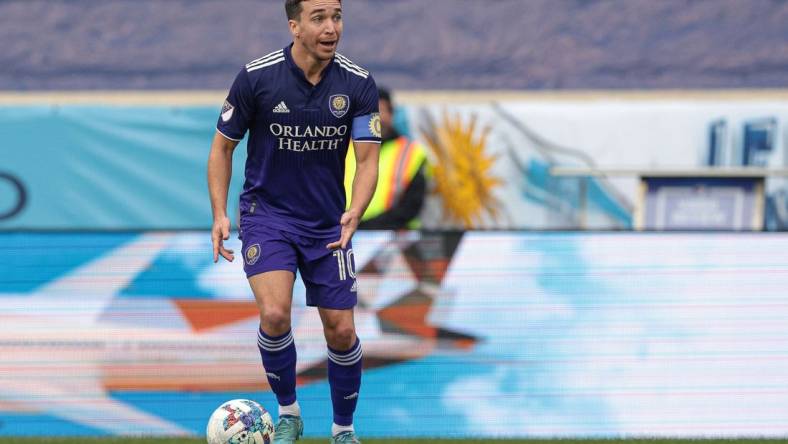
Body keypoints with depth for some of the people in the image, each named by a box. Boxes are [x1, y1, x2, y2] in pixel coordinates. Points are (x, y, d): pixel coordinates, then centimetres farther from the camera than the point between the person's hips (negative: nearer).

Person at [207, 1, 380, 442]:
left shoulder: (358, 84, -9)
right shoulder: (257, 77, -13)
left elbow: (368, 160, -10)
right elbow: (223, 146, -1)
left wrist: (354, 214, -29)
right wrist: (220, 215, -9)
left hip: (328, 223, 2)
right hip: (267, 212, -2)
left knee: (341, 332, 2)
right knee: (275, 314, -22)